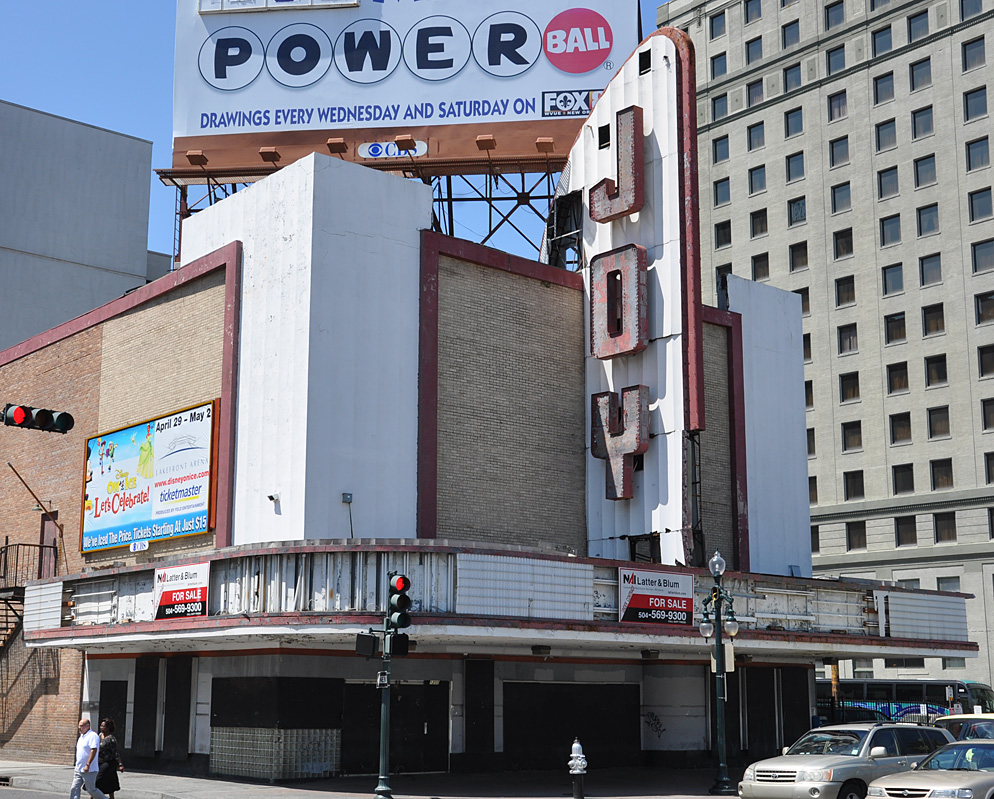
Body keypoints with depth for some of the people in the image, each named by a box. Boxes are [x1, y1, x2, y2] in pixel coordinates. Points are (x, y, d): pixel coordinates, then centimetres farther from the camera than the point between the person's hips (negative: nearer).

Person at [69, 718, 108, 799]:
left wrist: (88, 765, -27)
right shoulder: (81, 736, 16)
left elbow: (94, 750, -23)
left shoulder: (93, 736, -14)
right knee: (74, 789, 2)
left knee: (91, 790, -1)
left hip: (89, 770, -9)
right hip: (78, 769, 9)